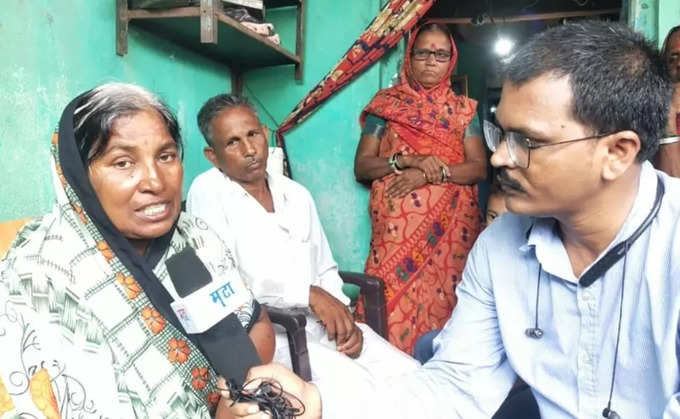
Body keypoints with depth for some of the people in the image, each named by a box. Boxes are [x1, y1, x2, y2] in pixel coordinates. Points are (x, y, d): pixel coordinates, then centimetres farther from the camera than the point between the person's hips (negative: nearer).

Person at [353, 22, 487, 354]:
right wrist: (405, 160, -13)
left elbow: (479, 168, 2)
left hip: (450, 225, 1)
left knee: (442, 299, 0)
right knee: (394, 299, -5)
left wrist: (432, 173, -13)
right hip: (397, 226, -1)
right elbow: (362, 166, 3)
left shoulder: (462, 109, 11)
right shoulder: (386, 104, 8)